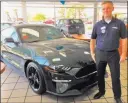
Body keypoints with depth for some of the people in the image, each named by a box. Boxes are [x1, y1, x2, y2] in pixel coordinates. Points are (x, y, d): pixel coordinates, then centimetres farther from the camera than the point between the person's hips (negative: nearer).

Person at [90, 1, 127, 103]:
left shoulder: (119, 23, -1)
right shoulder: (97, 25, 3)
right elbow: (92, 39, 9)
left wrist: (124, 54, -5)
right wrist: (92, 53, 3)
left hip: (113, 54, -1)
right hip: (100, 54, 2)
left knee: (115, 77, 6)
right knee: (100, 75, 13)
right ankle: (101, 91, 35)